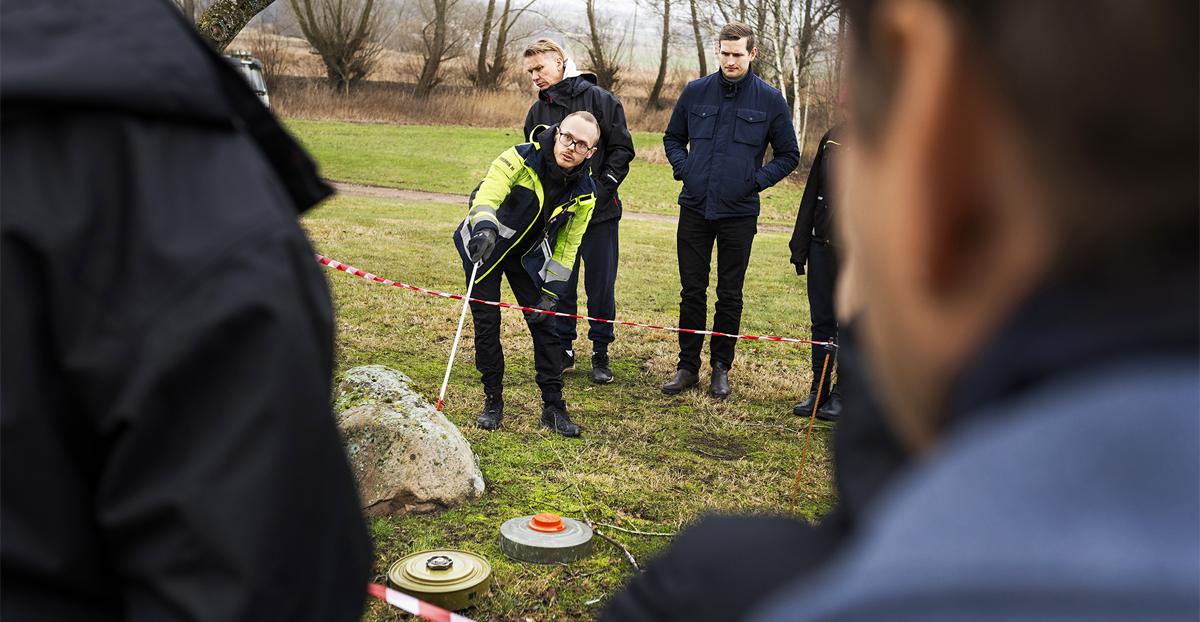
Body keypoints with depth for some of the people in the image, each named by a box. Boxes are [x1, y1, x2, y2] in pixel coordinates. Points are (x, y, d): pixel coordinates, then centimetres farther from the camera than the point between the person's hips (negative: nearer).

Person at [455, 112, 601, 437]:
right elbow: (487, 193, -41)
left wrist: (551, 292, -9)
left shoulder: (583, 193, -14)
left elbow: (566, 246, -5)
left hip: (528, 257, 3)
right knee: (486, 324, -3)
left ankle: (554, 407, 8)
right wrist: (485, 227, -63)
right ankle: (493, 402, 12)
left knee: (544, 325, -2)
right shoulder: (520, 159, -26)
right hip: (485, 249, -3)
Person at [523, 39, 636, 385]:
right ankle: (563, 350, 21)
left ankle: (601, 353, 15)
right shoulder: (537, 112, 10)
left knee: (601, 285, 3)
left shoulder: (598, 99, -3)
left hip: (600, 213, -4)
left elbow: (622, 148, -3)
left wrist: (604, 187, -12)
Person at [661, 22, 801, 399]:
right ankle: (688, 366, 17)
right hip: (694, 209, 2)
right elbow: (673, 138, 18)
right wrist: (683, 168, 1)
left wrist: (757, 180, -6)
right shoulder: (695, 92, 5)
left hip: (739, 213, -1)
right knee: (692, 291, 6)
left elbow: (789, 155, 7)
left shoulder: (770, 100, 0)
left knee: (730, 294, 7)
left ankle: (721, 368, 20)